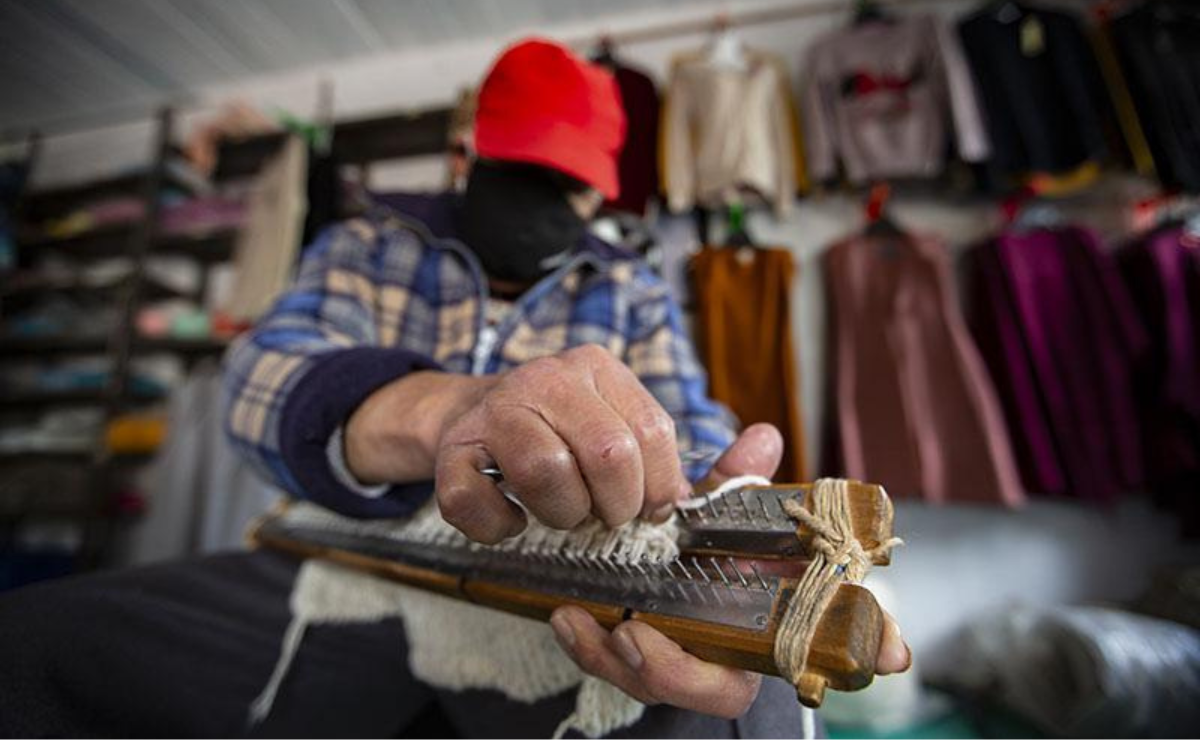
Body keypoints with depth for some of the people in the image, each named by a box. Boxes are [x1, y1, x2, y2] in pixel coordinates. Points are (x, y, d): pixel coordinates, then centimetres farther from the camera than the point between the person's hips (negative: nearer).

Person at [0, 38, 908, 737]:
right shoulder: (369, 248, 6)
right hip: (353, 571, 2)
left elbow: (695, 439, -7)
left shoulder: (632, 293, 7)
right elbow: (273, 372, -15)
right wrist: (441, 411, -39)